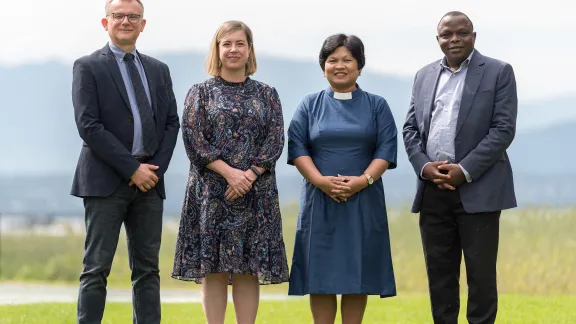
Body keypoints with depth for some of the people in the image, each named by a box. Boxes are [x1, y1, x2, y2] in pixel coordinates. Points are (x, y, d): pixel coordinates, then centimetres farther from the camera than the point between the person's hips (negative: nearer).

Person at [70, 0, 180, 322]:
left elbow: (172, 122, 13)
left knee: (148, 269, 5)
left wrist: (155, 168, -3)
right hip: (106, 180, -5)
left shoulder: (159, 70, 16)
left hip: (149, 180, 5)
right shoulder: (88, 67, 0)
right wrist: (132, 168, -13)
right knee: (97, 268, -4)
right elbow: (88, 126, -9)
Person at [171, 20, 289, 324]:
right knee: (213, 268, -2)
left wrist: (249, 175, -14)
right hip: (211, 193, -1)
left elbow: (274, 141, 1)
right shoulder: (200, 92, 6)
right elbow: (193, 139, -4)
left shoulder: (267, 94, 10)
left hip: (255, 194, 1)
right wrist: (229, 172, -15)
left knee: (249, 269, 0)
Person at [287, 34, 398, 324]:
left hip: (363, 202, 0)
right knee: (321, 274, -1)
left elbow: (386, 148, 0)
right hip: (319, 201, 0)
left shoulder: (376, 105, 8)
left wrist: (363, 180, -16)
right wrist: (321, 180, -16)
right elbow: (297, 147, -1)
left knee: (357, 272, 0)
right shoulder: (310, 105, 8)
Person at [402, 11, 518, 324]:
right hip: (433, 190, 4)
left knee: (481, 272, 0)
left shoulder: (498, 72, 0)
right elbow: (410, 128, 12)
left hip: (478, 189, -4)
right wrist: (423, 166, -6)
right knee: (439, 271, 8)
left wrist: (465, 170, -15)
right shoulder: (424, 76, 14)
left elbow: (504, 129, -8)